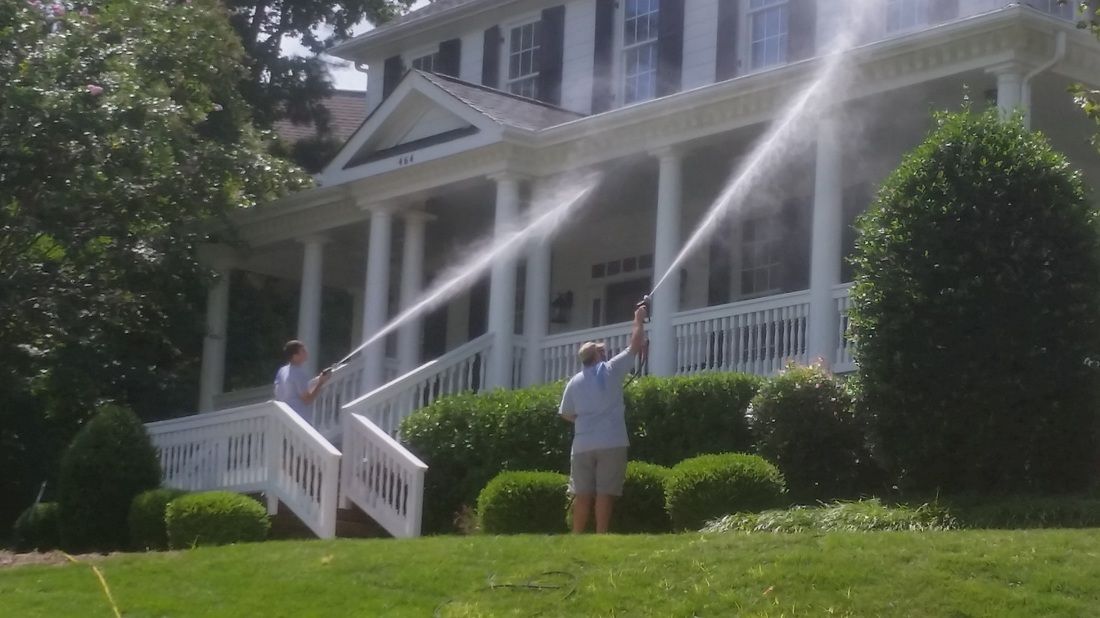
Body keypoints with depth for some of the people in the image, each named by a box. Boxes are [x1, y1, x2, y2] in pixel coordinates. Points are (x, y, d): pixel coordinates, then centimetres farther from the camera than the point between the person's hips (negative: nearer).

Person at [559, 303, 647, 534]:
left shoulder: (575, 382, 9)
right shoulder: (612, 370, 0)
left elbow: (567, 414, 13)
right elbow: (636, 346, 5)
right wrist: (639, 320, 18)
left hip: (583, 445, 3)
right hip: (611, 443, -3)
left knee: (583, 494, 6)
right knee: (605, 493, -4)